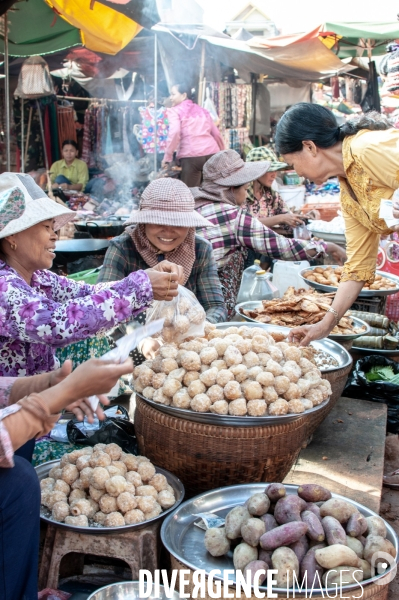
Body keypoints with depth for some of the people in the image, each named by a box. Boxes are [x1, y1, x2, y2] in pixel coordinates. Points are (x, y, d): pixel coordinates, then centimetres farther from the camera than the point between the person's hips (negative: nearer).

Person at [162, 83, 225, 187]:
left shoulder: (174, 111, 9)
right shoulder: (202, 111, 26)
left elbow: (175, 132, -9)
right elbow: (216, 133, 26)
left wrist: (167, 156, -7)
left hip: (191, 156, -5)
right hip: (212, 153, 5)